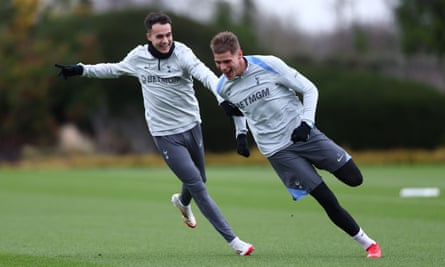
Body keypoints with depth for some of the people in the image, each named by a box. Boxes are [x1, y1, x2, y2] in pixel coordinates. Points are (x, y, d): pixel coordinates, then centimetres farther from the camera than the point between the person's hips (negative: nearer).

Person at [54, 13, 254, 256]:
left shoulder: (182, 54, -13)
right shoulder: (138, 57, -4)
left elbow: (206, 75, -31)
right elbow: (115, 69, 18)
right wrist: (81, 70, 16)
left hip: (191, 126, 1)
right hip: (165, 134, -1)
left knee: (198, 180, 17)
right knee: (197, 186, -8)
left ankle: (182, 202, 56)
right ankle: (233, 240, -5)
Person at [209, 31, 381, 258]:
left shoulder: (269, 65, -11)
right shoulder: (223, 88, -2)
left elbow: (309, 89, -3)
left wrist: (306, 122, -13)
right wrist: (240, 134, 8)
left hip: (302, 134, 0)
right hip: (278, 151, 0)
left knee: (354, 179, -9)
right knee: (327, 201, -10)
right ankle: (367, 243, 3)